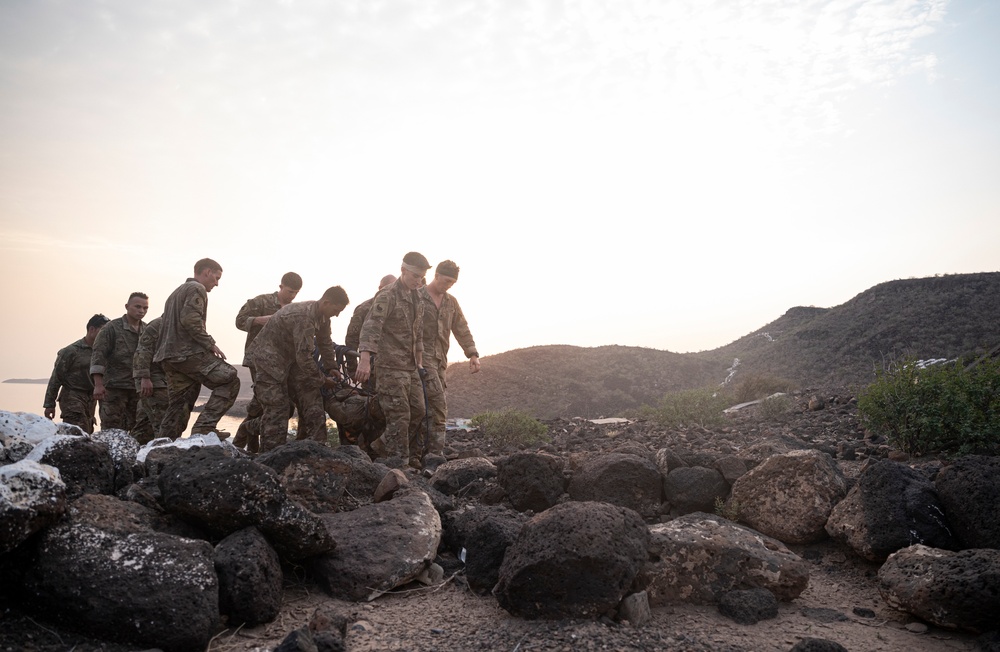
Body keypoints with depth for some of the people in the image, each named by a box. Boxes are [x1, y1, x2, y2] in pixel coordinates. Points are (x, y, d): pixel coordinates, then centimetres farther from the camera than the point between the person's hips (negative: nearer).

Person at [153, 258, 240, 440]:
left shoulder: (177, 292, 28)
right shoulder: (197, 289, -3)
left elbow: (168, 323, 27)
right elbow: (191, 320, -18)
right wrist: (210, 344, -14)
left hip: (169, 356, 10)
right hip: (189, 352, -10)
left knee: (177, 405, 13)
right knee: (230, 380, -10)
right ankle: (204, 426, -18)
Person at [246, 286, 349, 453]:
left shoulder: (322, 317, -1)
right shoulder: (304, 316, -31)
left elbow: (325, 345, 14)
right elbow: (304, 357, -29)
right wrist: (322, 380, -18)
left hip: (290, 357, 9)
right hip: (269, 356, -9)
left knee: (311, 398, 1)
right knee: (277, 408, -10)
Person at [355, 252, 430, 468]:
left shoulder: (416, 299, 14)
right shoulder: (387, 296, -12)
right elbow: (371, 326, -25)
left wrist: (418, 361, 23)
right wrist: (365, 359, -36)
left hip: (410, 366, 9)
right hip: (391, 365, -8)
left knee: (418, 410, 10)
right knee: (399, 415, -6)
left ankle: (383, 446, 22)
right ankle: (401, 461, 6)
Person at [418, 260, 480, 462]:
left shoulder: (451, 302, 16)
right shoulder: (416, 298, -2)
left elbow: (462, 330, 15)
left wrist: (473, 355, 4)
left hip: (440, 361, 6)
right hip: (421, 356, -6)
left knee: (429, 408, 5)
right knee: (439, 405, -16)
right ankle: (436, 452, -12)